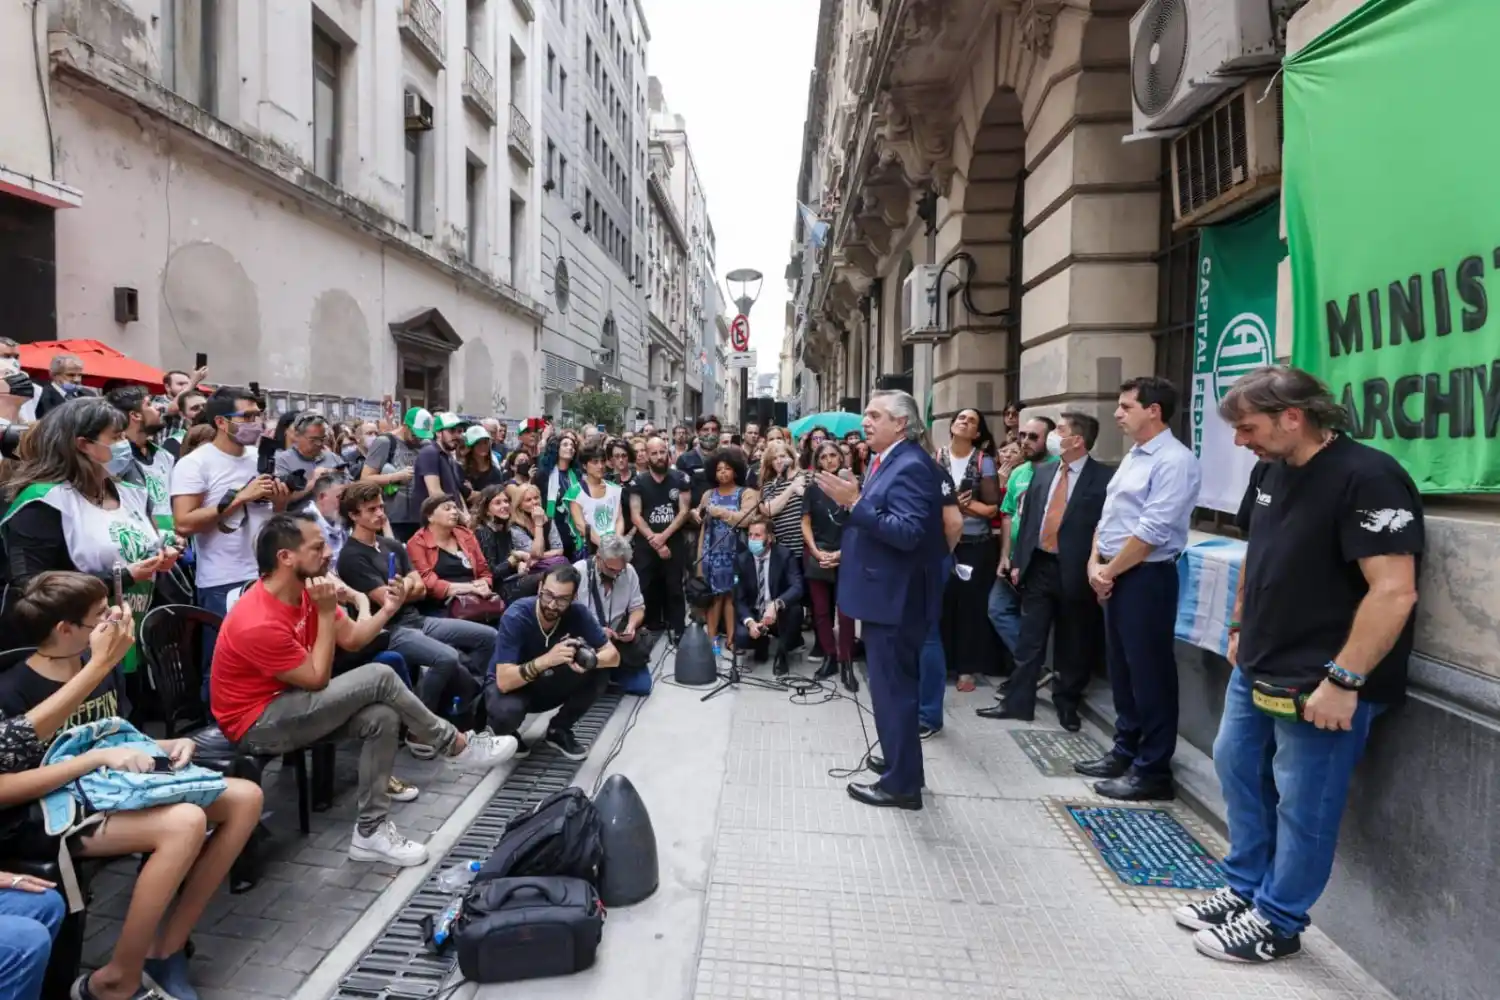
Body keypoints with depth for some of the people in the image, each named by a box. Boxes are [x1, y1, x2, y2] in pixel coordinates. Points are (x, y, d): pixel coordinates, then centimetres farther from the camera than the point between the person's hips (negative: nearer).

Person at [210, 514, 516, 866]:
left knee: (382, 718, -16)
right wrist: (326, 613, -23)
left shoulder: (305, 590, -1)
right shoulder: (258, 623, -28)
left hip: (289, 705, 9)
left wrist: (388, 609, -11)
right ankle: (456, 745, -5)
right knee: (378, 678, -22)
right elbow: (317, 680, -21)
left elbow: (352, 639, 6)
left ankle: (371, 831, -6)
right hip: (258, 724, -9)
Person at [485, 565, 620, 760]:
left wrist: (590, 660, -39)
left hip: (547, 683, 4)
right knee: (507, 711, -37)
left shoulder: (577, 613, -20)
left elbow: (613, 655, -16)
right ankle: (506, 735, 1)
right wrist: (546, 660, -49)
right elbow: (504, 681, -35)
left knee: (598, 676, -21)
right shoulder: (516, 616, -31)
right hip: (511, 685, -4)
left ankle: (559, 730, 3)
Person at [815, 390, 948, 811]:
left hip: (896, 597, -10)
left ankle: (901, 783, 10)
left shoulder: (912, 466, -20)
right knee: (892, 684, 21)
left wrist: (855, 502, -29)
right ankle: (899, 761, 36)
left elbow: (908, 533, -29)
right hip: (885, 592, 10)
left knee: (893, 687, -1)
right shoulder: (889, 461, 11)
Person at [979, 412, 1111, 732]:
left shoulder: (1103, 477, -8)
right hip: (1038, 566, 5)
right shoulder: (1043, 473, 9)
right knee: (1029, 640, 10)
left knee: (1072, 644, 11)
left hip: (1074, 572, -4)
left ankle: (1067, 705, 28)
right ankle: (1017, 702, 19)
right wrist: (1019, 562, 9)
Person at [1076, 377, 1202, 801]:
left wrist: (1109, 571, -11)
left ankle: (1153, 770, 11)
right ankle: (1125, 751, 29)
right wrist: (1095, 563, 2)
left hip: (1146, 578, -9)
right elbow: (1108, 515, 16)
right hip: (1116, 576, 9)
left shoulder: (1174, 461, -15)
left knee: (1149, 674, 0)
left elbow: (1152, 531, -20)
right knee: (1121, 668, 16)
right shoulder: (1133, 456, 15)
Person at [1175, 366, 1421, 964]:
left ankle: (1276, 924, 21)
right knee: (1236, 769, 18)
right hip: (1255, 670, 9)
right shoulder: (1269, 471, 7)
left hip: (1319, 684, -9)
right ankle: (1246, 890, 35)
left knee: (1302, 805, 4)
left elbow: (1394, 592, -25)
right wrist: (1240, 629, 19)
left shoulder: (1369, 478, -20)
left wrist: (1343, 680, -25)